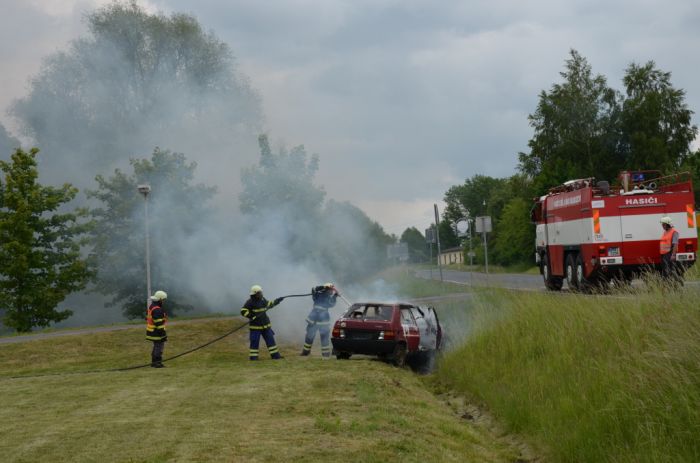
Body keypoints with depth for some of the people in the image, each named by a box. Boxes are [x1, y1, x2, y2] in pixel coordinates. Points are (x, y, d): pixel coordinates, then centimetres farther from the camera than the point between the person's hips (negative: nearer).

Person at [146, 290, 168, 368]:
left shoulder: (151, 307, 10)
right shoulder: (157, 310, -23)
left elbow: (148, 318, 18)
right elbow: (159, 323, -25)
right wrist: (163, 334, -21)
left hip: (151, 330, 10)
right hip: (157, 332, -10)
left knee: (156, 346, 19)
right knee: (159, 346, -3)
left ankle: (154, 362, 24)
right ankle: (157, 363, 0)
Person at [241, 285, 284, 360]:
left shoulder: (262, 299, 8)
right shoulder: (250, 302, -13)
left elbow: (269, 304, 27)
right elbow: (243, 311, -17)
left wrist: (277, 301, 20)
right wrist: (252, 316, -24)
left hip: (265, 325, 6)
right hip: (255, 326, -6)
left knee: (270, 340, 6)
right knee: (254, 342, -3)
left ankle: (275, 355, 12)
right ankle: (253, 356, 7)